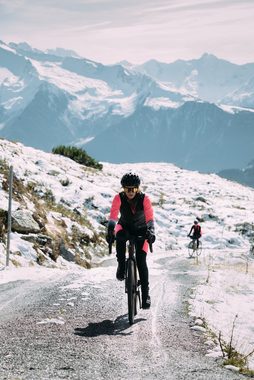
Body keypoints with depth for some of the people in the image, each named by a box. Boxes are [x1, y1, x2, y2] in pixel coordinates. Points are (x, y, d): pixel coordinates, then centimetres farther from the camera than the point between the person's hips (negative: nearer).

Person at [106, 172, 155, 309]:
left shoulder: (144, 199, -22)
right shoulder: (119, 198, -21)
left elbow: (150, 218, -28)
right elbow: (113, 216, -30)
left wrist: (150, 231, -45)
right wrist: (110, 231, -46)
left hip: (141, 230, -1)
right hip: (125, 226, 1)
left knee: (141, 261, -13)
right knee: (120, 236, -38)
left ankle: (145, 294, -7)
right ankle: (121, 266, -21)